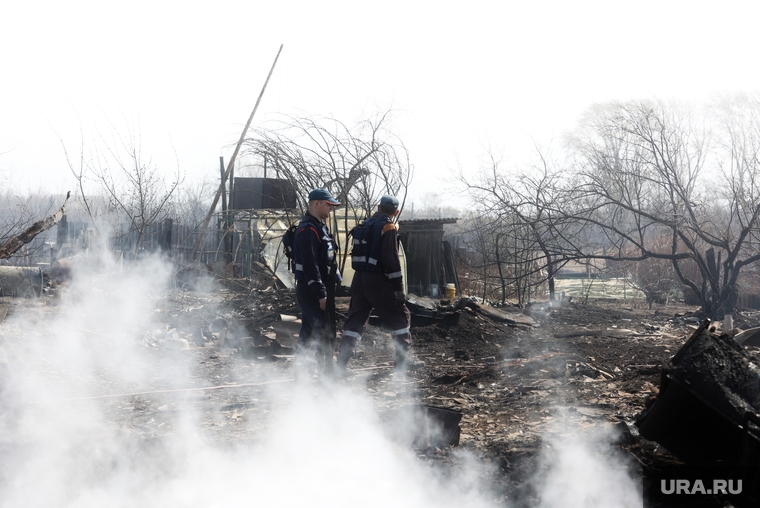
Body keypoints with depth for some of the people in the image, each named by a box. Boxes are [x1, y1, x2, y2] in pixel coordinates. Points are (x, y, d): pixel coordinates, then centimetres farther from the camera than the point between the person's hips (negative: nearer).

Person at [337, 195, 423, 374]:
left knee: (356, 320, 9)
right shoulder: (388, 227, -10)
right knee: (400, 317, 8)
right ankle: (402, 360, 12)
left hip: (359, 279, 7)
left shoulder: (364, 225, 14)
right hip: (378, 281, -7)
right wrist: (399, 288, -14)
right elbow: (391, 259, -16)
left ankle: (342, 362, 2)